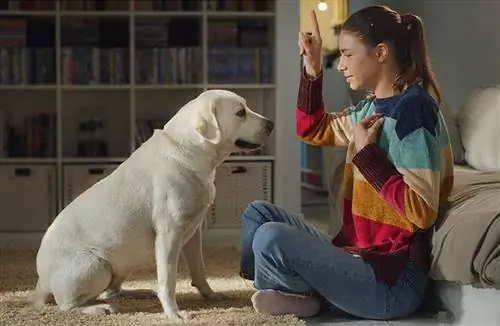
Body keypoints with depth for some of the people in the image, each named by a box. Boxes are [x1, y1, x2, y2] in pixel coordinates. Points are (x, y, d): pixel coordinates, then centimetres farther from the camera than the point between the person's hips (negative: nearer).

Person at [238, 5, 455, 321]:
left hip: (392, 279, -10)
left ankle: (306, 297, 3)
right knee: (259, 213, 12)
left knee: (271, 239, -24)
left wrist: (366, 154, -17)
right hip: (362, 256, 10)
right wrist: (313, 68, 12)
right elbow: (312, 129, 26)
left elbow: (422, 212, -24)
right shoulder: (372, 108, 10)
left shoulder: (412, 108, -18)